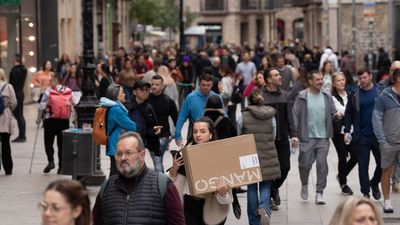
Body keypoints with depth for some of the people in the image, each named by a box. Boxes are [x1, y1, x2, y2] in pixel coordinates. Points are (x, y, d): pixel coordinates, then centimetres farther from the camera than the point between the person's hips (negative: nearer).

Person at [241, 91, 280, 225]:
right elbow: (273, 136, 7)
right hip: (268, 156, 1)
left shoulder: (244, 116, -6)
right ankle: (264, 207, -21)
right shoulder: (271, 116, 1)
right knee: (266, 186, 9)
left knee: (252, 188, 9)